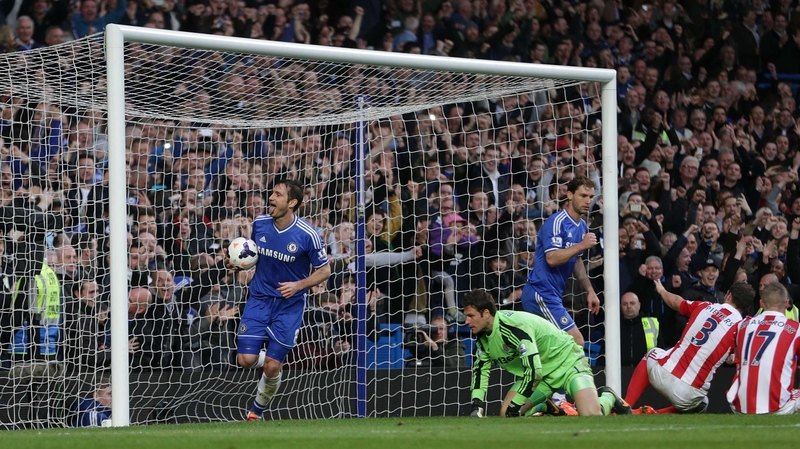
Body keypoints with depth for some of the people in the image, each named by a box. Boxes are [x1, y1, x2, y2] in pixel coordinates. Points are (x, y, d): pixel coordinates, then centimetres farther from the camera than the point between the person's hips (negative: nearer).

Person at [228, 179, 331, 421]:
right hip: (259, 299, 3)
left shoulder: (308, 235, -16)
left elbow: (324, 271, -5)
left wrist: (298, 285, -20)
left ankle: (257, 410, 21)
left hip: (289, 304, -3)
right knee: (246, 360, -11)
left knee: (272, 367, -6)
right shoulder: (260, 223, -5)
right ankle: (263, 358, 26)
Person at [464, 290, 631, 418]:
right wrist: (476, 406, -9)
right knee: (506, 414, -7)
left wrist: (515, 405, -26)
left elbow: (534, 371, -34)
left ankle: (608, 397, 6)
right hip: (541, 372, 8)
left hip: (567, 362, -8)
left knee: (590, 416, -29)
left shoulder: (513, 327, -31)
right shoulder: (483, 336, -4)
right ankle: (545, 407, 20)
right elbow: (481, 370, 6)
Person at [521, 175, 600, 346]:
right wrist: (582, 245, -24)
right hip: (542, 293, -9)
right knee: (576, 342, -15)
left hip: (553, 295, 9)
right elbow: (552, 258, -23)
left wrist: (590, 291, 21)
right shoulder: (557, 222, -14)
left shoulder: (582, 226, 15)